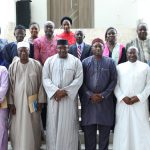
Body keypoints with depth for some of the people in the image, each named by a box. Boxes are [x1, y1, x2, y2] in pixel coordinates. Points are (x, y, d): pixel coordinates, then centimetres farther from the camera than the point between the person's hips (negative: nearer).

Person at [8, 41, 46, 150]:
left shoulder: (36, 65, -4)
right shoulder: (13, 66, -1)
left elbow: (41, 84, -1)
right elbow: (10, 86, 0)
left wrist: (40, 100, -3)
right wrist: (11, 103, -4)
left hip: (33, 101, -1)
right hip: (17, 101, 1)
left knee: (32, 126, 7)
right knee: (18, 127, 6)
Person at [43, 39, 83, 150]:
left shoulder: (76, 61, 2)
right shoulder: (49, 61, 5)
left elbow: (79, 79, -5)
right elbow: (45, 78, -1)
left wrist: (65, 91, -13)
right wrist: (55, 91, -15)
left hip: (70, 97, -1)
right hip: (53, 97, 1)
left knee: (68, 125, 2)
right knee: (53, 124, 5)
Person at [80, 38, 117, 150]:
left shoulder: (110, 62, 4)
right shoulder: (85, 62, 5)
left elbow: (114, 81, 0)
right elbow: (81, 82, 1)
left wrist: (103, 95, -9)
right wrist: (90, 95, -10)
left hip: (105, 101, 0)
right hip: (88, 100, 0)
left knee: (105, 129, 6)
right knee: (89, 129, 5)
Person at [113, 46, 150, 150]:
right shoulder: (120, 67, 10)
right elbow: (115, 84, 6)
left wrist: (139, 97, -9)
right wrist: (122, 97, -9)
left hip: (140, 103, -1)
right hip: (123, 103, 1)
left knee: (141, 129, -3)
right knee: (123, 129, 1)